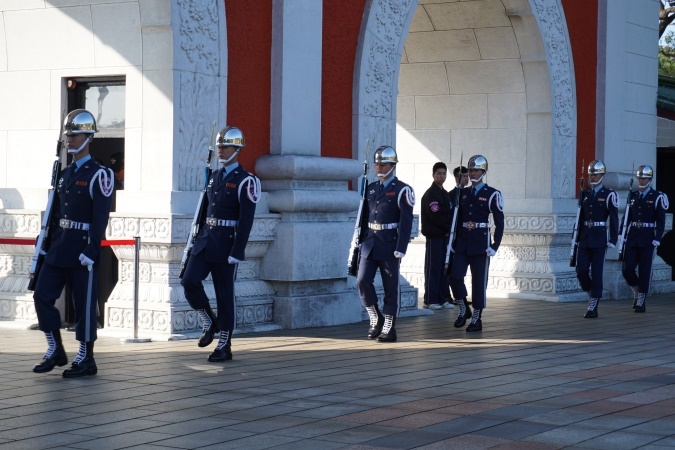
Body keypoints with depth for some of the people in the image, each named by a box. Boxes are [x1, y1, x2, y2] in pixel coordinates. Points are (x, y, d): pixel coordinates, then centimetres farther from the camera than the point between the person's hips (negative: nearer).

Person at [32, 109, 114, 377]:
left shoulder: (98, 175, -9)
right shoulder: (65, 174, 14)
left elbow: (101, 217, -14)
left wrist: (92, 250, -20)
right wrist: (50, 243, 14)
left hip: (83, 249, -8)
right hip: (59, 249, 8)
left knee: (84, 305, -1)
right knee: (42, 296, 4)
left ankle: (86, 360, 8)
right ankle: (56, 351, 15)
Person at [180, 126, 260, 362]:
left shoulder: (245, 181, -9)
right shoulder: (215, 176, 13)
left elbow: (246, 220, -14)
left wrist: (237, 252, -19)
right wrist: (199, 238, 15)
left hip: (226, 244, -6)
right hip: (205, 242, 6)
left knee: (225, 294, 0)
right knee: (190, 281, -8)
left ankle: (224, 346, 9)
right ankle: (209, 322, 14)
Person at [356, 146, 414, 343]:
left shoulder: (402, 190, -6)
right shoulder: (371, 189, 12)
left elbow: (406, 222, -11)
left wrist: (401, 248, -17)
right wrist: (361, 241, 12)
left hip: (390, 245, -5)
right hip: (370, 244, 5)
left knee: (391, 287, 1)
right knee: (362, 281, -5)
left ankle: (389, 328, 8)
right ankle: (376, 318, 12)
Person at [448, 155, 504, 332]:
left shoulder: (492, 194, -3)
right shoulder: (463, 193, 11)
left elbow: (499, 223, -4)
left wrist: (495, 246, -10)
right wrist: (453, 242, 10)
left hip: (481, 242, -4)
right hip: (463, 242, 4)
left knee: (479, 281, 0)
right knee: (455, 276, -7)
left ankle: (476, 319, 9)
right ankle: (464, 309, 14)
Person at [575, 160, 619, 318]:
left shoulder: (609, 195, -4)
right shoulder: (585, 193, 11)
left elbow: (614, 220, -4)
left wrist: (613, 241, -8)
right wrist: (577, 238, 13)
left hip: (599, 239, -5)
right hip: (585, 238, 5)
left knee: (596, 272, -2)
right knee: (581, 271, -1)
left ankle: (593, 307, 3)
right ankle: (593, 295, 22)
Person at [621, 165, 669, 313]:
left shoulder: (657, 197, -2)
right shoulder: (632, 196, 10)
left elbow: (661, 221, -4)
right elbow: (627, 218, 13)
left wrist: (657, 239, -11)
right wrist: (624, 236, 7)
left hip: (648, 238, -4)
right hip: (632, 238, 4)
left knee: (644, 271, 0)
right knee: (627, 269, -3)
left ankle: (641, 302, 8)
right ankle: (637, 291, 22)